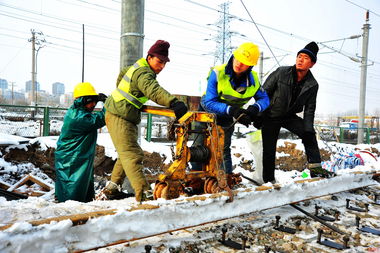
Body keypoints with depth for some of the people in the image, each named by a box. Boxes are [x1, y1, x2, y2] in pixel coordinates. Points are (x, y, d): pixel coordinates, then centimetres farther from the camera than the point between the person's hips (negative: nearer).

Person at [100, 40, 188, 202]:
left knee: (126, 153, 16)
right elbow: (153, 90, -42)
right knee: (132, 155, -16)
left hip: (121, 115, 10)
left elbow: (122, 74, 31)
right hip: (119, 117, -10)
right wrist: (173, 102, -57)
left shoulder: (138, 66, 12)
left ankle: (111, 190, 25)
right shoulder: (143, 73, -20)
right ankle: (144, 194, -21)